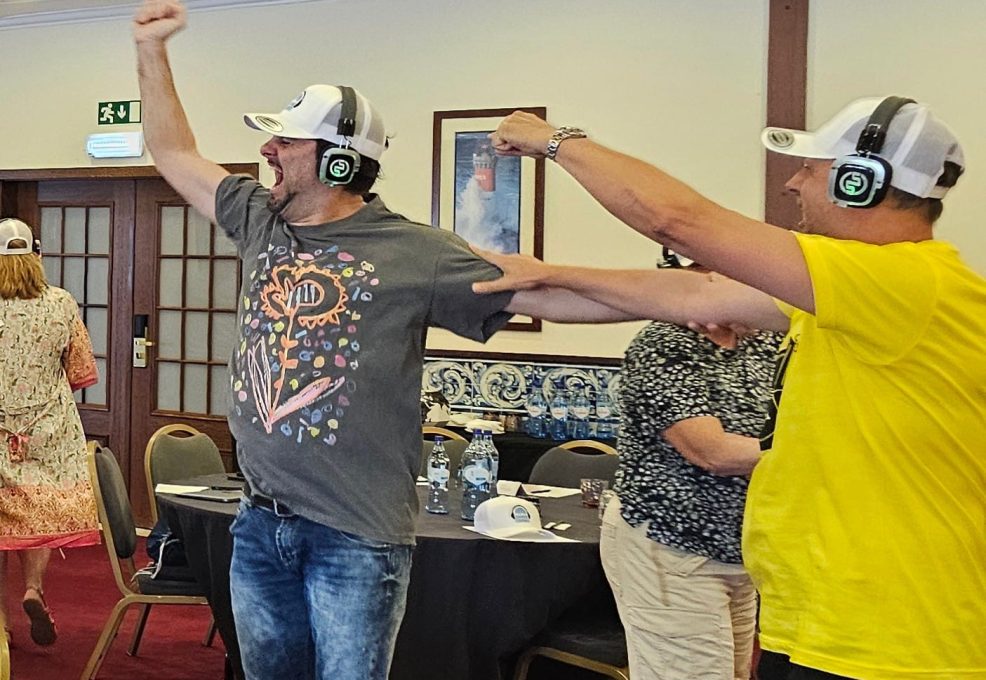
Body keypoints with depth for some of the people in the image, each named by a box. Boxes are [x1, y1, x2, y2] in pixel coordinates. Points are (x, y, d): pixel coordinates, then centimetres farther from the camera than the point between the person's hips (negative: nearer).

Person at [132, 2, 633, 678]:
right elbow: (176, 153, 17)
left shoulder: (414, 253, -12)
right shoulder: (260, 220, 5)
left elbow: (544, 293, -16)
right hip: (260, 522, 6)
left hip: (356, 538, -6)